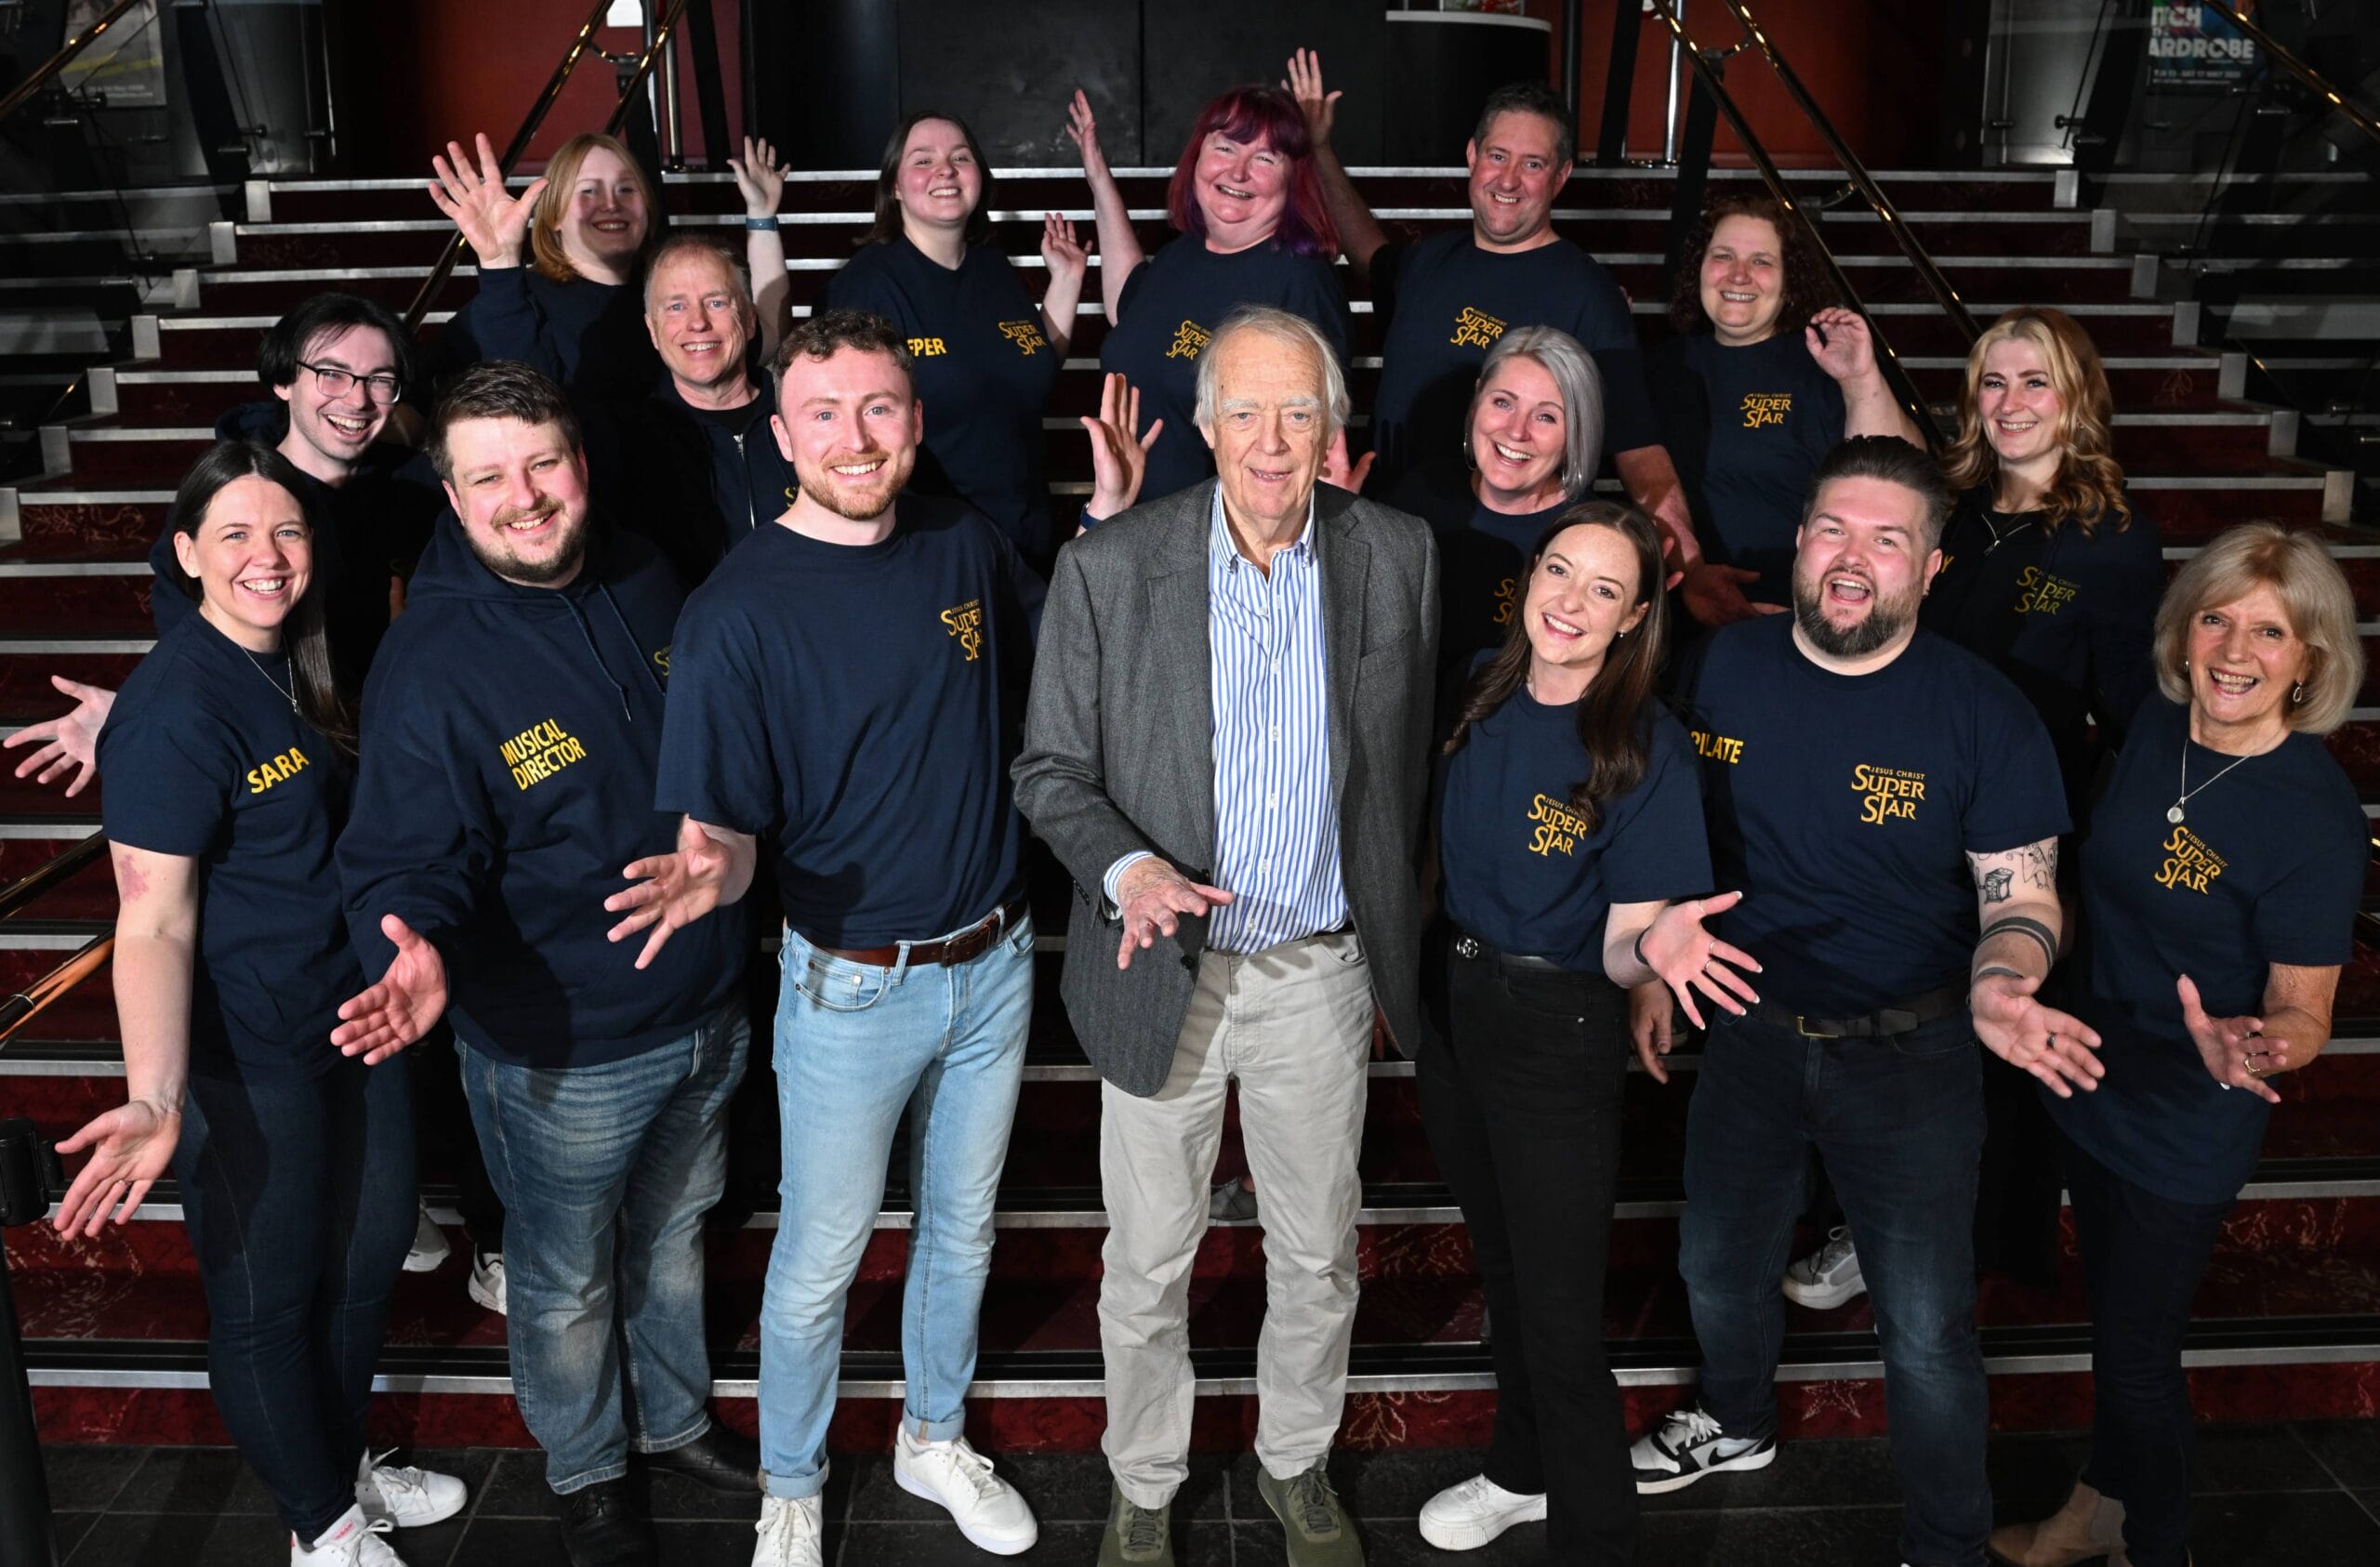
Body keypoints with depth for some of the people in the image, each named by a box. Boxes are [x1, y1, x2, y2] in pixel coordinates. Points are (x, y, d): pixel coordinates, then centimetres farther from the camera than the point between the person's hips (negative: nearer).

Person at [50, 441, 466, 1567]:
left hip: (351, 1015, 9)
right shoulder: (174, 709, -22)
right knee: (268, 1294, 10)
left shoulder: (295, 668, 3)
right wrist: (156, 1095, -35)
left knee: (371, 1249, 22)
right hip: (246, 1059, -9)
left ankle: (348, 1466, 45)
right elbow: (154, 922, -24)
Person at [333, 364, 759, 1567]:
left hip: (706, 1009, 5)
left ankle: (676, 1420, 52)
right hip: (561, 1054, -5)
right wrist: (419, 947, -40)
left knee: (675, 1232, 27)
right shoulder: (429, 666, -22)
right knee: (567, 1282, 17)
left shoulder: (642, 581, -4)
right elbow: (407, 861, -20)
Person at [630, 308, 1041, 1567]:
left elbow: (1033, 712, 11)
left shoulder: (972, 549, -3)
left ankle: (934, 1441, 47)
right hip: (852, 984, -4)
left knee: (961, 1228, 22)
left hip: (994, 959, 4)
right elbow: (722, 822, -13)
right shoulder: (738, 607, -16)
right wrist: (708, 873, -38)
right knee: (819, 1258, 12)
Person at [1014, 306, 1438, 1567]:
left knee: (1319, 1258, 18)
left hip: (1323, 975, 2)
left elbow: (1410, 763, 6)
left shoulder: (1397, 555, -4)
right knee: (1149, 1263, 14)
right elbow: (1051, 768, -5)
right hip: (1164, 973, -1)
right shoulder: (1108, 566, -11)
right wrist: (1124, 867, -25)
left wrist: (1401, 950, 10)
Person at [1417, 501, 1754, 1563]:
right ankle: (1523, 1472, 47)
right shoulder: (1478, 695, -3)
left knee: (1560, 1320, 2)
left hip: (1559, 1031, -6)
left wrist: (1658, 943, -36)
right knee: (1502, 1266, 24)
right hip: (1450, 1000, 6)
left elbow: (1623, 947, -17)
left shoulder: (1647, 750, -18)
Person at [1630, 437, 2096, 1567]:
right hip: (1748, 1035, 4)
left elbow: (2021, 895, -10)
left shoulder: (1984, 714, -16)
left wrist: (1997, 986, -30)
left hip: (1907, 1055, -3)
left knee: (1926, 1327, 5)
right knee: (1719, 1267, 22)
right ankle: (1738, 1422, 53)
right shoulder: (1723, 667, -7)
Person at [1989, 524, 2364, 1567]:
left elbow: (2303, 1009, -20)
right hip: (2093, 1079, 6)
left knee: (2139, 1353, 9)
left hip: (2189, 1125, -6)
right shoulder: (2156, 727, -6)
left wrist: (2254, 1042, -40)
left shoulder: (2316, 815, -24)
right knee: (2110, 1312, 24)